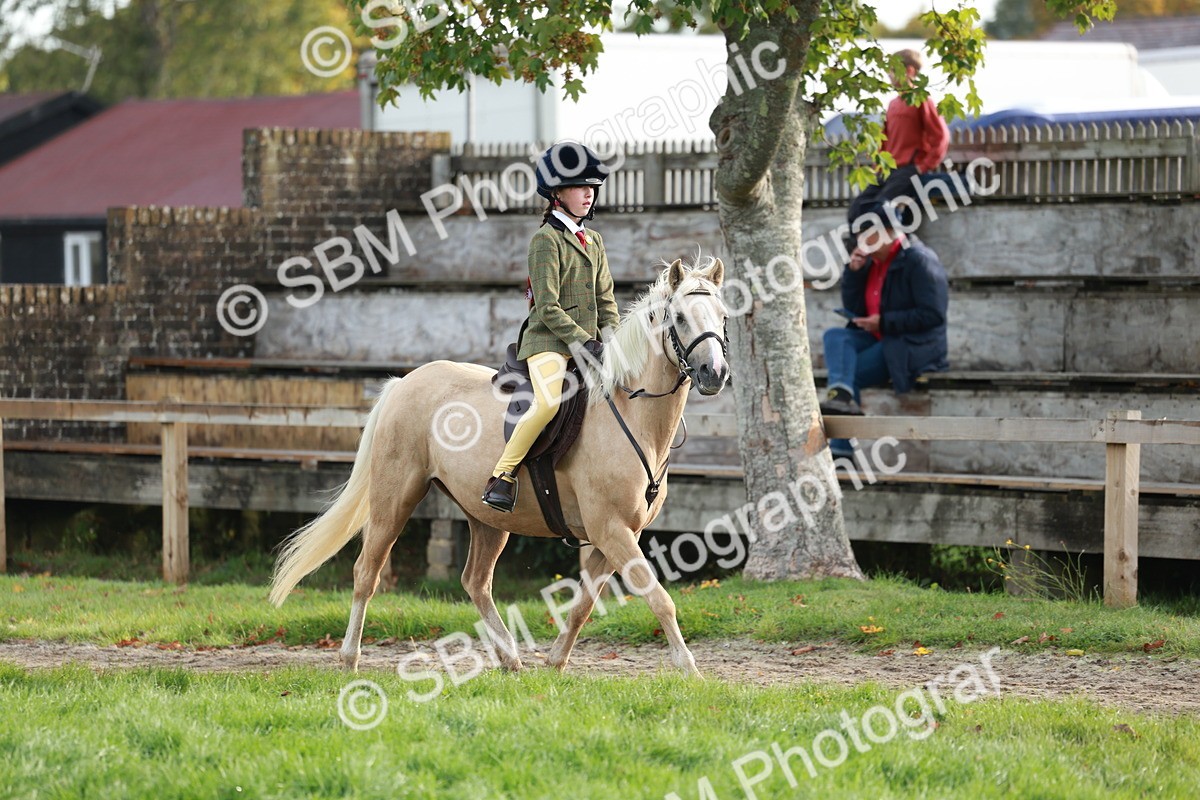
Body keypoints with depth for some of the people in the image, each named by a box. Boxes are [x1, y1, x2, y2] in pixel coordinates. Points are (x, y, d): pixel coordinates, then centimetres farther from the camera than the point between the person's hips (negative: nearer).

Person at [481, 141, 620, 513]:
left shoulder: (594, 242, 18)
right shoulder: (547, 239, -6)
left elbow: (606, 301, 18)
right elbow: (548, 308, -13)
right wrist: (584, 342, -19)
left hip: (587, 346, 8)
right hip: (548, 341, -8)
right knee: (548, 403, -32)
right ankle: (502, 476, -23)